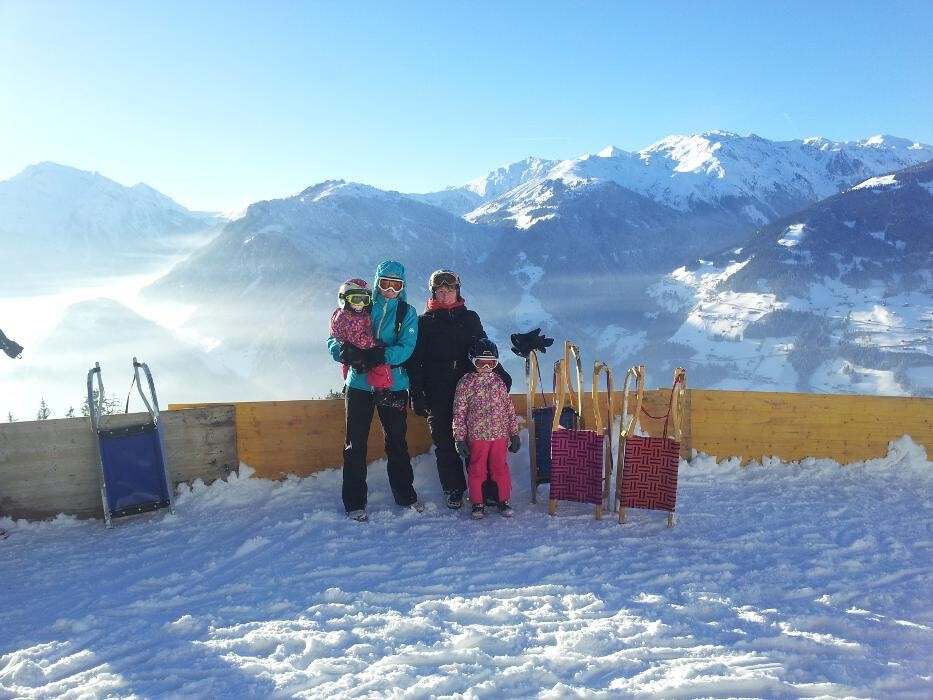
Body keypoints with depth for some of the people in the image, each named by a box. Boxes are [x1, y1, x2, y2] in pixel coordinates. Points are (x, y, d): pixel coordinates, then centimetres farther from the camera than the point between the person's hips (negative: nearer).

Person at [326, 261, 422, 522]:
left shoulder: (407, 313, 3)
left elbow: (406, 347, -10)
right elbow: (333, 341, 2)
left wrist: (378, 356, -26)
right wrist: (346, 351, -21)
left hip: (393, 386, 0)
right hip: (359, 385, 0)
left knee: (397, 443, 12)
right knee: (355, 445, 3)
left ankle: (405, 495, 27)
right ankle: (354, 502, 13)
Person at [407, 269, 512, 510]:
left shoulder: (470, 318, 12)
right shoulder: (425, 322, 7)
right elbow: (415, 360, 4)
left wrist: (500, 373, 6)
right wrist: (417, 393, -3)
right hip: (438, 395, -1)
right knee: (445, 444, 4)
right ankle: (454, 490, 15)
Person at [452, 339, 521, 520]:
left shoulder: (499, 382, 7)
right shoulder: (466, 382, -3)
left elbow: (509, 409, 11)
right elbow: (459, 412, -3)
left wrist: (514, 434, 10)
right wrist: (460, 438, -6)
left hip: (499, 435, 2)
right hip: (476, 436, -2)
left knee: (500, 468, 9)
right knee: (477, 470, 6)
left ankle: (504, 501, 22)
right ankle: (477, 504, 18)